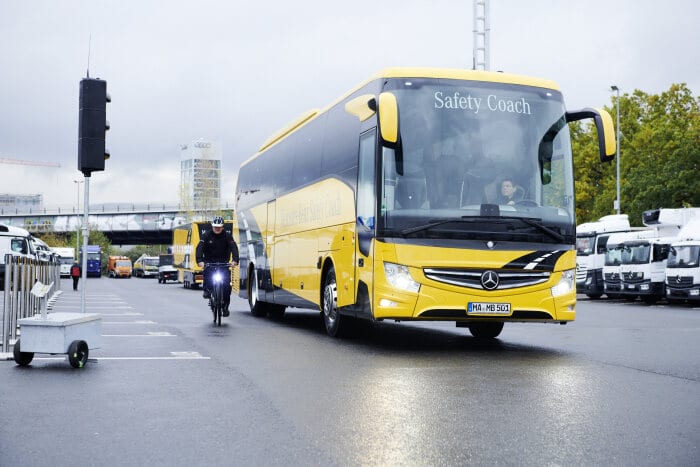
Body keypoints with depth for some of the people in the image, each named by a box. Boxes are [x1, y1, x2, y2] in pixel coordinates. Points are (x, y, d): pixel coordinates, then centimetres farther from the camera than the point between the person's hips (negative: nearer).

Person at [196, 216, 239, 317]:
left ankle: (225, 306, 0)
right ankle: (206, 290, -10)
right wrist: (200, 260, -32)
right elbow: (200, 248, -15)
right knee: (207, 271, -34)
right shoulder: (206, 235, -3)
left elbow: (234, 248, -14)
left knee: (226, 284, -11)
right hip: (209, 262, 0)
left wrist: (235, 260, -33)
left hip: (223, 263, 0)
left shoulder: (227, 236, -2)